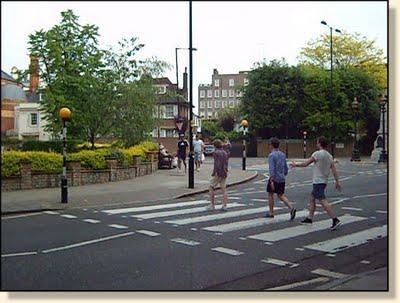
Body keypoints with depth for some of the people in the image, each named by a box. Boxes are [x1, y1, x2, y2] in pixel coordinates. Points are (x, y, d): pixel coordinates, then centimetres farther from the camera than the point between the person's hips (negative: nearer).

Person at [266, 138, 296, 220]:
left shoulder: (271, 155, -13)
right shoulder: (283, 155, 9)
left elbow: (272, 169, -21)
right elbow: (286, 168, 15)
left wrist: (272, 181, -24)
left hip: (274, 179, -6)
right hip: (281, 179, 6)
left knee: (270, 194, 13)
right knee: (281, 196, 9)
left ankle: (271, 212, 18)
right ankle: (291, 208, -13)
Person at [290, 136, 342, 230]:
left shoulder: (317, 154, -14)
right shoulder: (329, 156, 9)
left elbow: (305, 164, -9)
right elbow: (334, 169, 6)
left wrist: (295, 165, 6)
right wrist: (337, 181, 8)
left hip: (318, 181, -9)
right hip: (324, 181, 9)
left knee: (323, 201, -13)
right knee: (312, 198, 19)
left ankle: (335, 220, -19)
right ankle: (309, 218, 26)